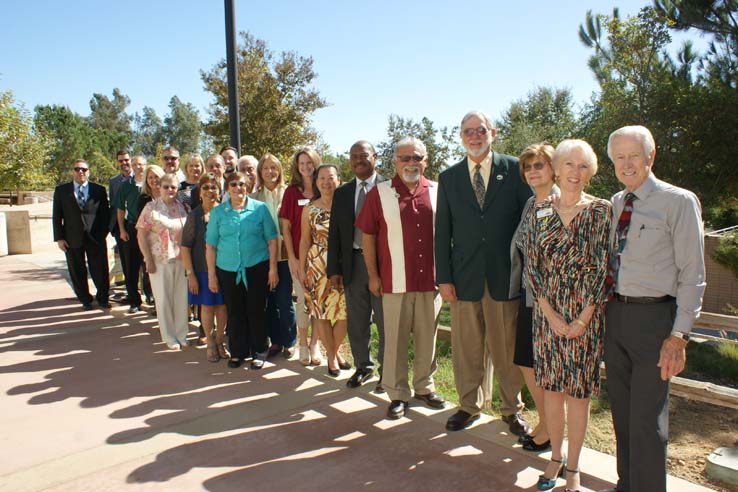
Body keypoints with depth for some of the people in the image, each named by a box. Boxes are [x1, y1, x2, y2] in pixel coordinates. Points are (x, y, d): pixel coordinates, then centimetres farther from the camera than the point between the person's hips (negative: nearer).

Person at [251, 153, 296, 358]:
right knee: (269, 299, 10)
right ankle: (275, 340, 24)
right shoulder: (255, 196, 6)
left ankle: (289, 342, 16)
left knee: (284, 299, 0)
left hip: (283, 254, -3)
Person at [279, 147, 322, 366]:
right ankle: (303, 345, 21)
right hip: (299, 256, -1)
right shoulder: (291, 191, 0)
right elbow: (286, 227, 1)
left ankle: (315, 344, 21)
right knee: (303, 300, 5)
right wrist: (292, 258, -5)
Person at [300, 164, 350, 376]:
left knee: (345, 312, 1)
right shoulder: (310, 209, 3)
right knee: (320, 311, 6)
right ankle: (332, 356, 25)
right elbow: (305, 241, 7)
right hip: (317, 265, 1)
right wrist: (302, 269, 5)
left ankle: (334, 350, 28)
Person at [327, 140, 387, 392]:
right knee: (357, 321, 13)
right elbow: (334, 233, 9)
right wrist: (334, 269, 3)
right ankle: (363, 366, 30)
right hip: (353, 264, 4)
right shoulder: (342, 193, 10)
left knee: (385, 321, 6)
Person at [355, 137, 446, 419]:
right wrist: (373, 275, -1)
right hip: (395, 281, -2)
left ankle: (424, 387, 31)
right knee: (395, 340, 6)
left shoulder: (437, 192, 6)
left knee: (427, 338, 12)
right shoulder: (379, 193, -1)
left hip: (430, 280, 3)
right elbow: (367, 236, 1)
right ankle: (398, 394, 21)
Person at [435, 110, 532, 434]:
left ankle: (512, 409, 28)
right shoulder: (449, 177, 7)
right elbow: (442, 231, 6)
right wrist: (443, 277, 1)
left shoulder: (515, 169, 2)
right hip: (464, 276, 2)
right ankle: (469, 405, 29)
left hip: (505, 274, -1)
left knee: (507, 347, 8)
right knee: (466, 348, 10)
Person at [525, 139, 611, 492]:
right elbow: (531, 266, 1)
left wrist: (582, 320, -11)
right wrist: (551, 315, -7)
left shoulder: (601, 211, -5)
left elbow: (603, 270, -8)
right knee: (551, 387, 11)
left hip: (586, 315, -2)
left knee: (578, 392, 7)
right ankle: (556, 457, 30)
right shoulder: (540, 211, 3)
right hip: (547, 313, 2)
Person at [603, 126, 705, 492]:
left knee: (646, 418, 2)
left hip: (653, 316, -6)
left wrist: (679, 335, -14)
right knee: (621, 411, 17)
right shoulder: (614, 204, 9)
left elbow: (692, 274, -10)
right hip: (615, 314, 6)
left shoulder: (679, 202, -9)